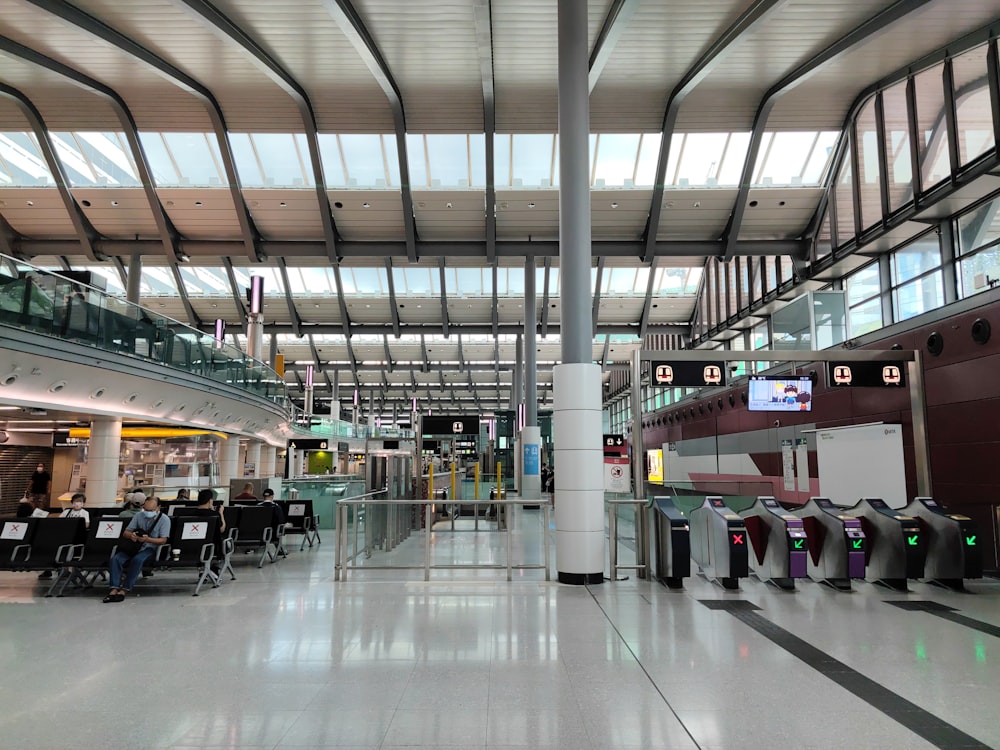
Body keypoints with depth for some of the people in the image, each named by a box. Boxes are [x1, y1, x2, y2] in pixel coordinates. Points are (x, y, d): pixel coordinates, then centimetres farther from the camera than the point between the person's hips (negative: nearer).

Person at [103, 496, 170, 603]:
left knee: (137, 559, -35)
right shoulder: (138, 516, 12)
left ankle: (124, 590, -29)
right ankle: (114, 589, -27)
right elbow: (125, 533, 11)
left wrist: (147, 539, -25)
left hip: (151, 548, -5)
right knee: (116, 559, -23)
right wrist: (131, 535, -14)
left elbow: (163, 540, -8)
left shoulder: (164, 519, -2)